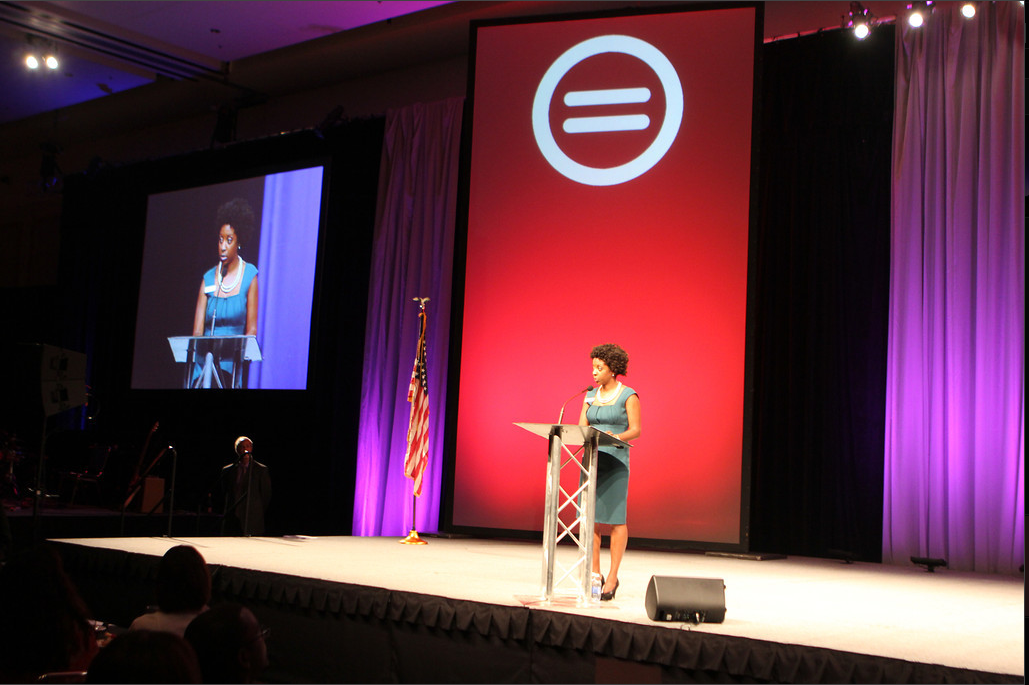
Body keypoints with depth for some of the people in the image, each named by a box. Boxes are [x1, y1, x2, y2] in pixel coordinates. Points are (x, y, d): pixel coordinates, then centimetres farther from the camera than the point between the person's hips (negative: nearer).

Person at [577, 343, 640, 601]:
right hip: (591, 458, 5)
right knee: (590, 517, 3)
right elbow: (581, 427, 12)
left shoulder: (629, 395, -1)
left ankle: (612, 577, 1)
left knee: (615, 518, -5)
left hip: (616, 461, -5)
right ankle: (594, 574, 12)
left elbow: (635, 429, -5)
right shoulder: (591, 396, 14)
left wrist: (616, 437, -23)